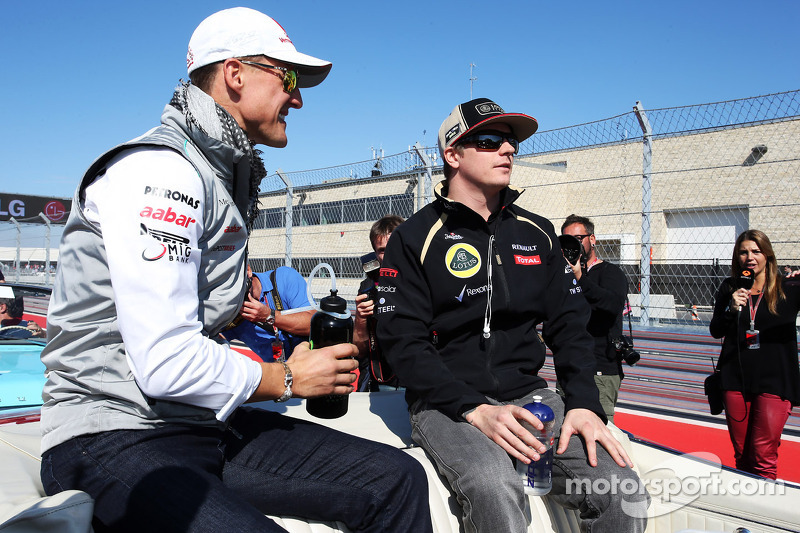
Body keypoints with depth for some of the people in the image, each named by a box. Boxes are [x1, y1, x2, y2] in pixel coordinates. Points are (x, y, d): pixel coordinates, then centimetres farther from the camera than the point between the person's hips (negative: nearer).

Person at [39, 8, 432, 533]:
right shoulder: (159, 171, -14)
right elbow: (166, 363, -23)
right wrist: (288, 378, -8)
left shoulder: (226, 178, 19)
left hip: (205, 421, 9)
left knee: (396, 479, -5)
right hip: (113, 437, -9)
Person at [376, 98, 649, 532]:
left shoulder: (538, 233, 12)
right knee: (494, 489, -35)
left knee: (624, 496, -17)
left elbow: (569, 325, 11)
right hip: (446, 403, -4)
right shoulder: (415, 237, -2)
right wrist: (474, 411, -20)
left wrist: (585, 404, -6)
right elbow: (402, 340, -9)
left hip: (527, 395, 4)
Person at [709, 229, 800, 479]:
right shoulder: (729, 289, 7)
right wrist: (730, 309, -12)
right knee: (741, 455, 12)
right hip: (736, 380, 3)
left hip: (775, 381, -3)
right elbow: (715, 331, 7)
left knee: (763, 456, -6)